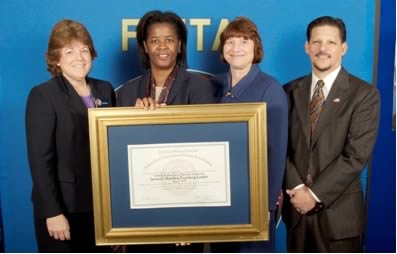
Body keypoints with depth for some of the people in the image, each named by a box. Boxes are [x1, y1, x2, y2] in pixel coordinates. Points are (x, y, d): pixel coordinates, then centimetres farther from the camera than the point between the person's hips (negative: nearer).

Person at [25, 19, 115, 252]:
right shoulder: (42, 95, -9)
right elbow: (40, 159, -13)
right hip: (64, 206, -4)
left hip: (101, 203, 5)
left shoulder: (105, 90, 6)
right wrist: (53, 212, -16)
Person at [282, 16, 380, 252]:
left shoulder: (364, 94, -6)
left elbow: (357, 155, -13)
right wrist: (297, 188, -11)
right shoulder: (292, 91, 5)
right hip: (297, 205, 3)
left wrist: (315, 194, -14)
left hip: (339, 209, -3)